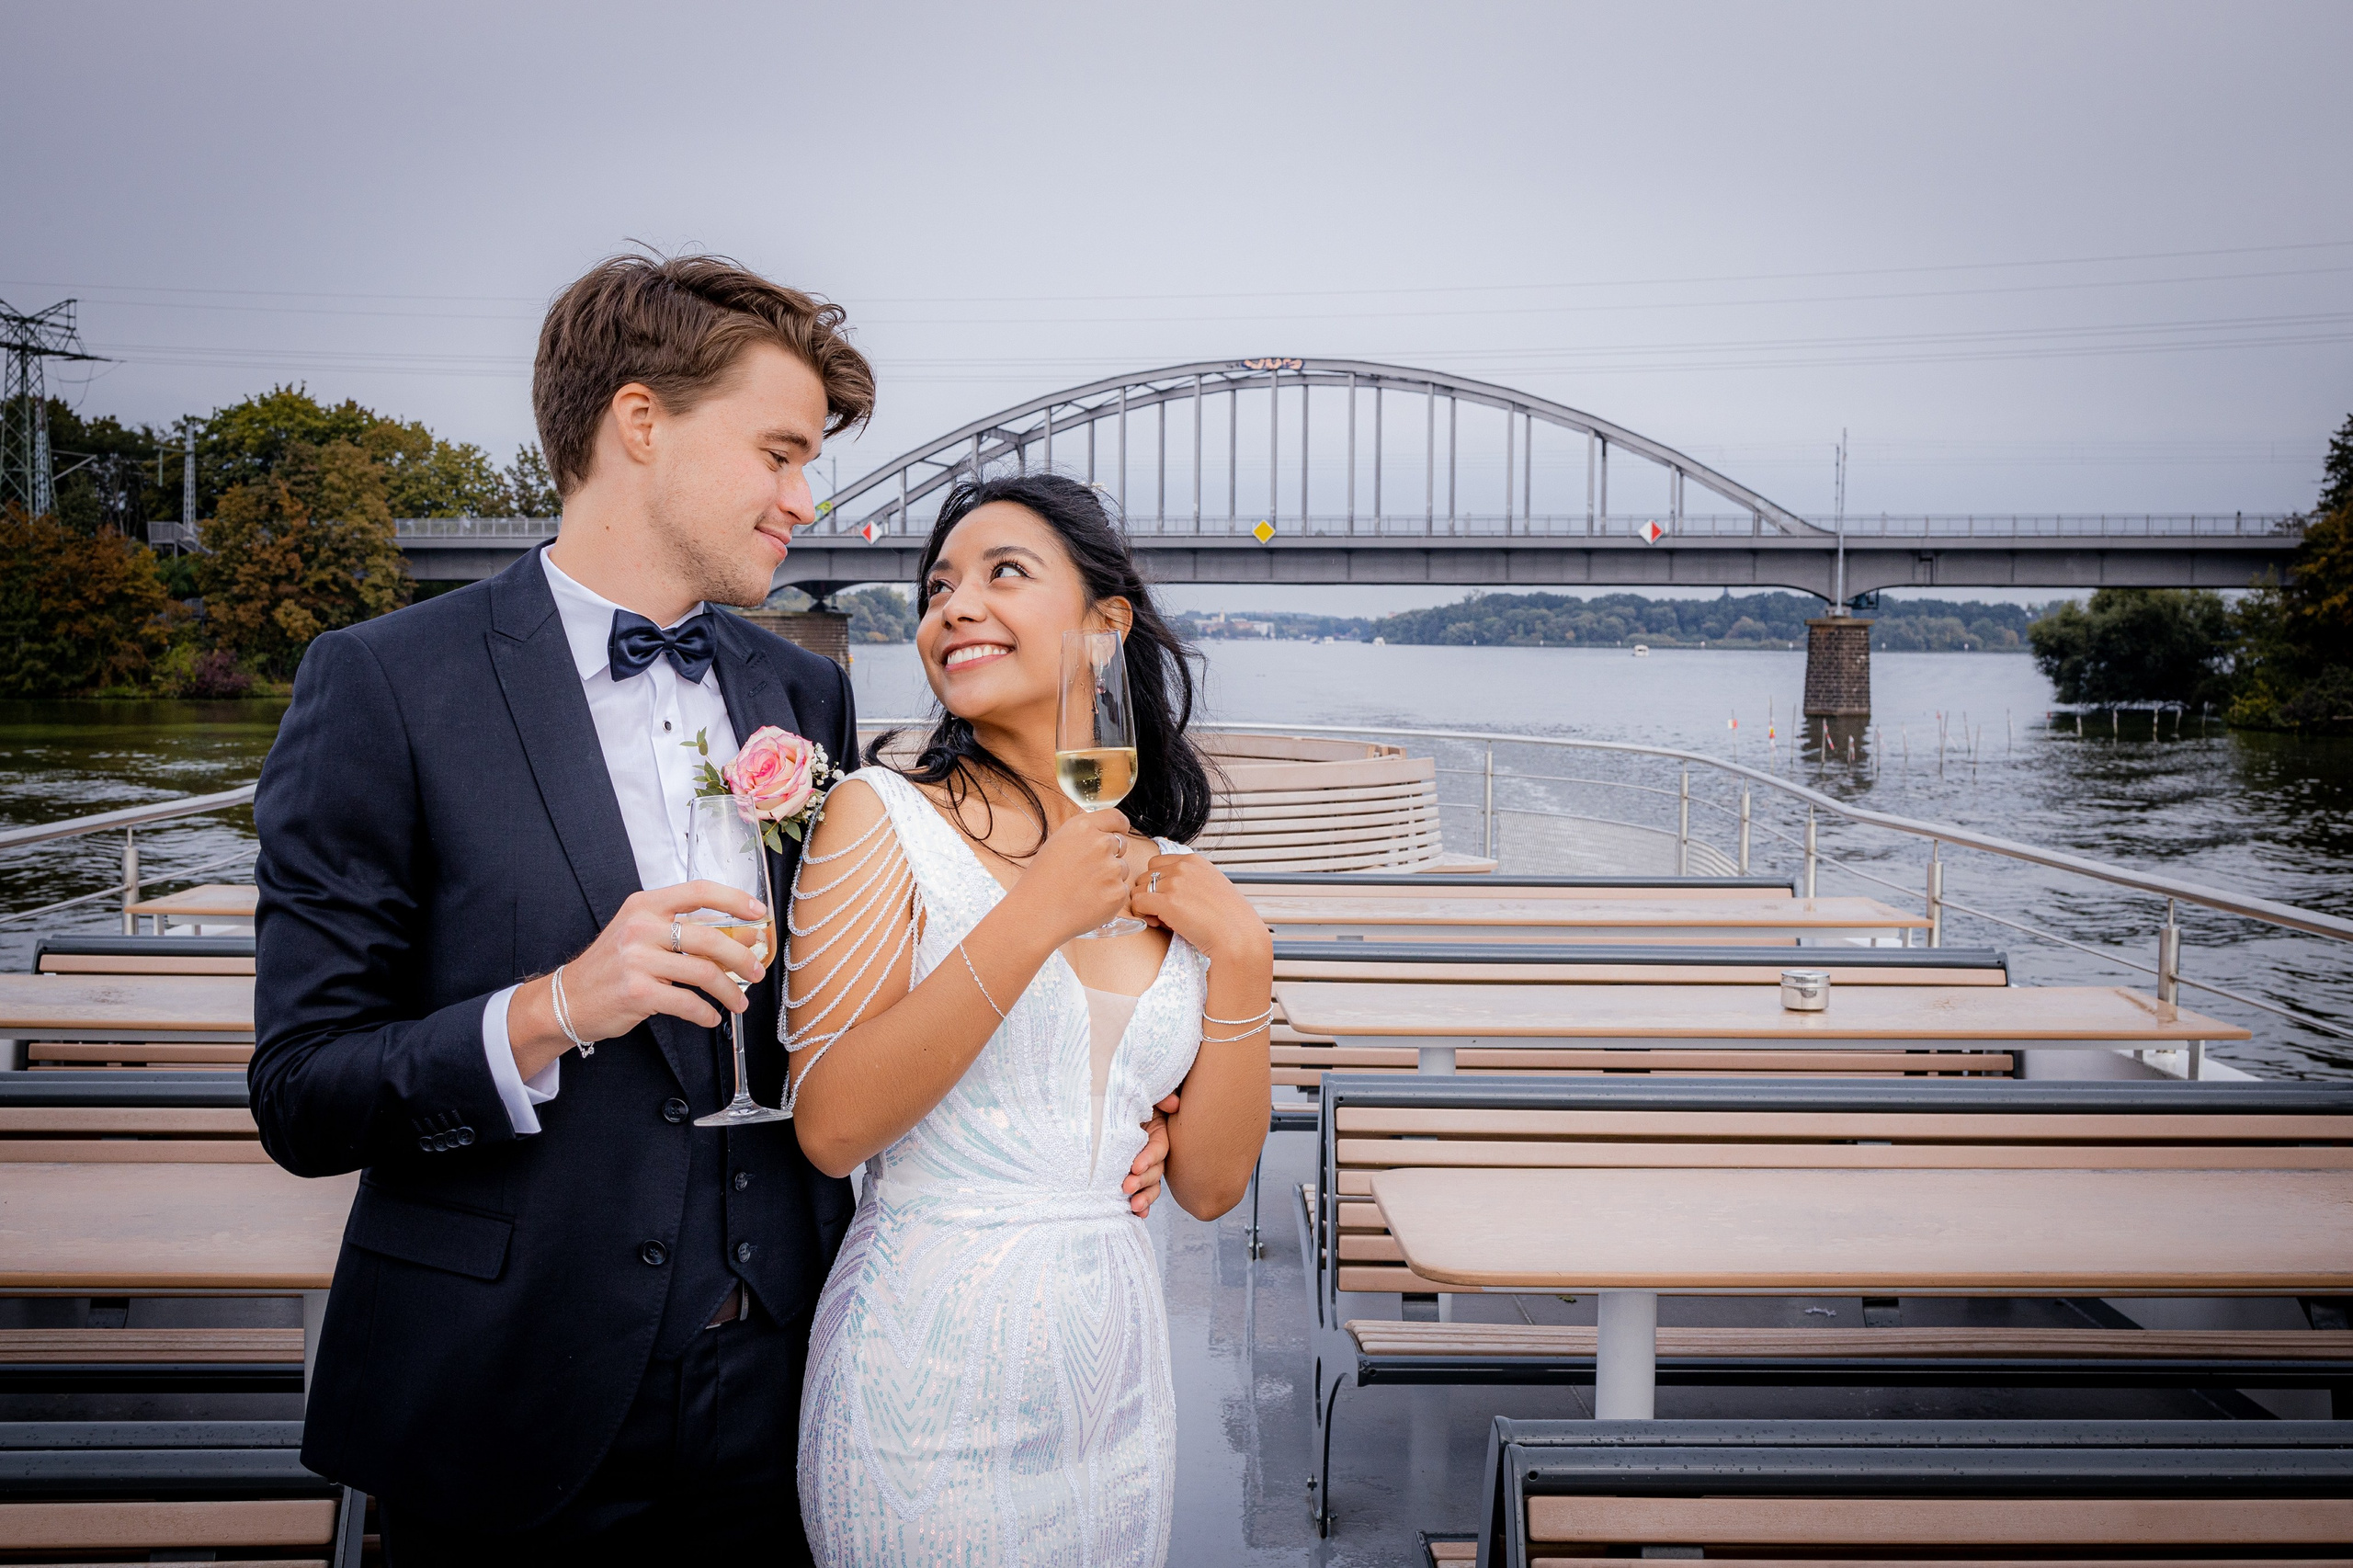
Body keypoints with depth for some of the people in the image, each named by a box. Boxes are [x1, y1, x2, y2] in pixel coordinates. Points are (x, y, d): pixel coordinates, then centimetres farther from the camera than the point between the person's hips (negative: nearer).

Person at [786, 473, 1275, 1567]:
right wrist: (1030, 920, -22)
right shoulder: (883, 816, -7)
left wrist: (1241, 957, -8)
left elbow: (1209, 1183, 4)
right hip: (930, 1364, -4)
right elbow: (831, 1125, -17)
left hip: (1116, 1360, 5)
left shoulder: (1162, 879, 5)